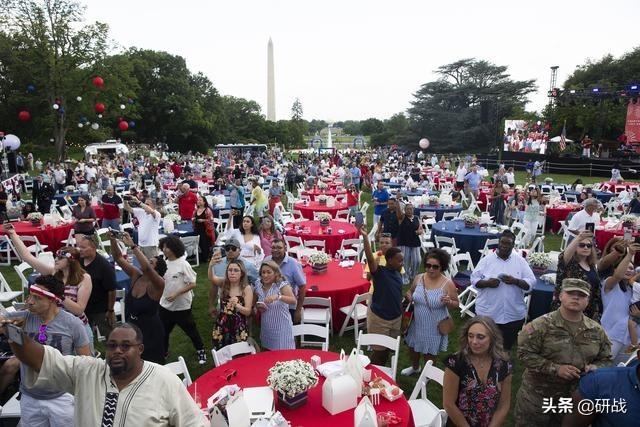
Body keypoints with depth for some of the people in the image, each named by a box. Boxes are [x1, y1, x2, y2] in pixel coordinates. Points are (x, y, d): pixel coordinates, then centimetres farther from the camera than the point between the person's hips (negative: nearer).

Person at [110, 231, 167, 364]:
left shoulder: (158, 285, -23)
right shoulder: (136, 275, -4)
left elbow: (146, 268, -43)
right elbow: (119, 258, -6)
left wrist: (132, 245, -43)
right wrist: (113, 240, -23)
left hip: (150, 332, -6)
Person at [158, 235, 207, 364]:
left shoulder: (183, 264, -18)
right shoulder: (164, 263, -1)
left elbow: (192, 284, -17)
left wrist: (176, 294, -23)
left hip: (182, 306, -5)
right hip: (165, 305, 5)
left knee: (191, 330, 10)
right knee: (163, 331, 17)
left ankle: (201, 351, 29)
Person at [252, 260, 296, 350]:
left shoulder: (282, 285, -12)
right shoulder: (258, 286, 1)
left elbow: (293, 300, -28)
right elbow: (254, 303, 18)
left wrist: (278, 296, -42)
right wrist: (258, 306, -5)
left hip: (281, 328, -4)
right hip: (266, 328, 5)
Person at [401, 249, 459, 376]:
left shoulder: (448, 283, -17)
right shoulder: (418, 278, -6)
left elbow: (456, 304, -8)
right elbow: (411, 291, 11)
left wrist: (448, 302, -30)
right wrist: (408, 296, -11)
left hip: (434, 326, -4)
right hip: (417, 323, 4)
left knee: (430, 352, 15)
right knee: (413, 346, 23)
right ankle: (415, 367, 54)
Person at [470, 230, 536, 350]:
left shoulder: (520, 261, 1)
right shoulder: (487, 259, -2)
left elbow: (531, 283, -2)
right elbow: (474, 279, -1)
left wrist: (515, 281, -20)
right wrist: (487, 283, -20)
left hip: (514, 314, 1)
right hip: (487, 313, -1)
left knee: (507, 346, 16)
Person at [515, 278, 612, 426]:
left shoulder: (596, 330, 2)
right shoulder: (541, 325, -15)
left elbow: (605, 359, 13)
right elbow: (525, 353, -17)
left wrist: (594, 368, -9)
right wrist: (555, 368, -23)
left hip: (575, 398, 4)